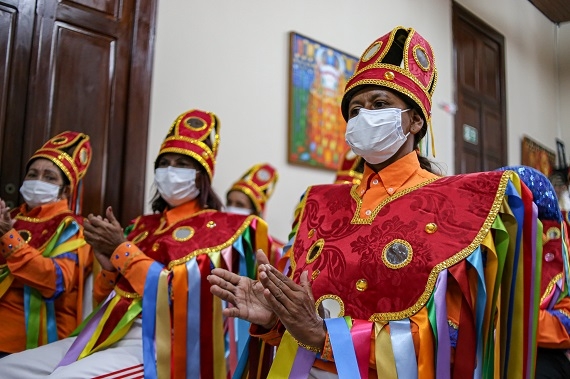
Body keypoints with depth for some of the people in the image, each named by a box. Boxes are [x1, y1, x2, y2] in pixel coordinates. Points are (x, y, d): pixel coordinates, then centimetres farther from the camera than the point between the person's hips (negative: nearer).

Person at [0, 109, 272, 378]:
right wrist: (108, 265, -4)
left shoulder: (219, 228, -1)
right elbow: (108, 295, 19)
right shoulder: (144, 225, 18)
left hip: (158, 345, -7)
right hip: (113, 334, 7)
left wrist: (121, 249, -12)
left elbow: (186, 292, -16)